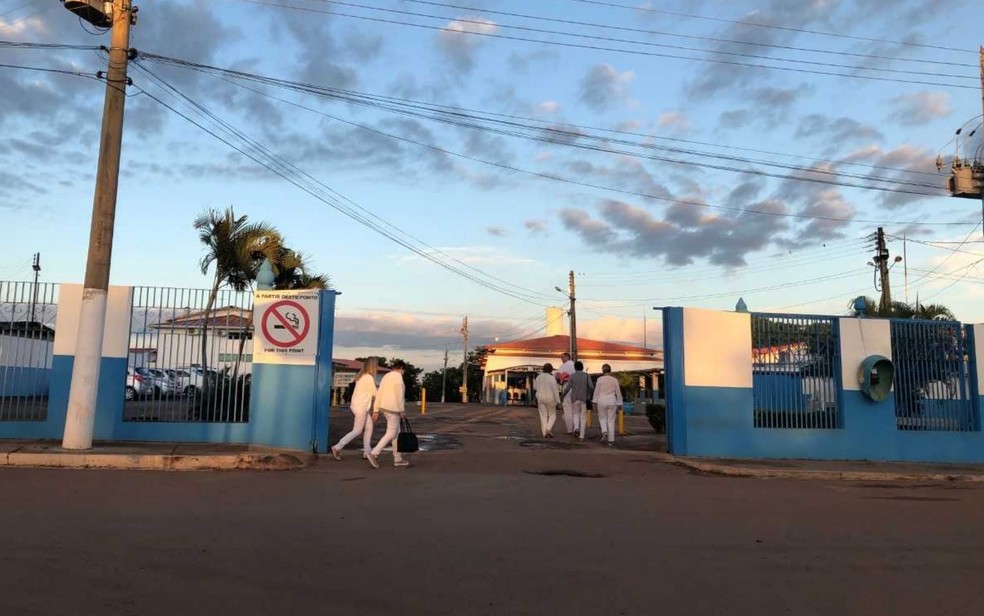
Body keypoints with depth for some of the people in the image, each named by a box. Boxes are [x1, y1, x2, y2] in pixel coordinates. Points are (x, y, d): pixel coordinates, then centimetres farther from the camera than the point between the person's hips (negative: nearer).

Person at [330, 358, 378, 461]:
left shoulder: (362, 376, 12)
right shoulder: (369, 378, -17)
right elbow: (375, 394, -10)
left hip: (362, 406, 10)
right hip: (361, 407, -10)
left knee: (369, 428, 12)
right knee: (357, 431, -3)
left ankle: (366, 452, 16)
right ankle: (337, 448, -2)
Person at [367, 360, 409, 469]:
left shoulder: (386, 377, 14)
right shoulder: (398, 376, -12)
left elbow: (379, 394, 11)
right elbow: (399, 395, -18)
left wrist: (376, 411, 12)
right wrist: (402, 410, -13)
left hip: (385, 407, 9)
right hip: (393, 409, -9)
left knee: (396, 432, 12)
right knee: (390, 434, -6)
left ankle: (398, 459, 14)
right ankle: (373, 454, -13)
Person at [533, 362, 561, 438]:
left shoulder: (539, 377, 1)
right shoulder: (552, 378, -14)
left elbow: (535, 387, 13)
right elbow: (555, 390, -14)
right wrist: (558, 401, -9)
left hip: (540, 398, 4)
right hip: (550, 398, -4)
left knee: (543, 415, 8)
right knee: (552, 415, 9)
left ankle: (544, 433, 5)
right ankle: (548, 429, -12)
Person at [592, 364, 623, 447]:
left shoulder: (600, 379, -5)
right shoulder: (615, 380, 1)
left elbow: (596, 391, -4)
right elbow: (618, 393, 4)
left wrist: (595, 402, 3)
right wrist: (619, 404, 12)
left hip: (602, 401, -1)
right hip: (612, 402, 1)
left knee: (602, 418, 16)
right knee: (611, 421, 6)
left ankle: (604, 431, -11)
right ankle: (611, 440, 4)